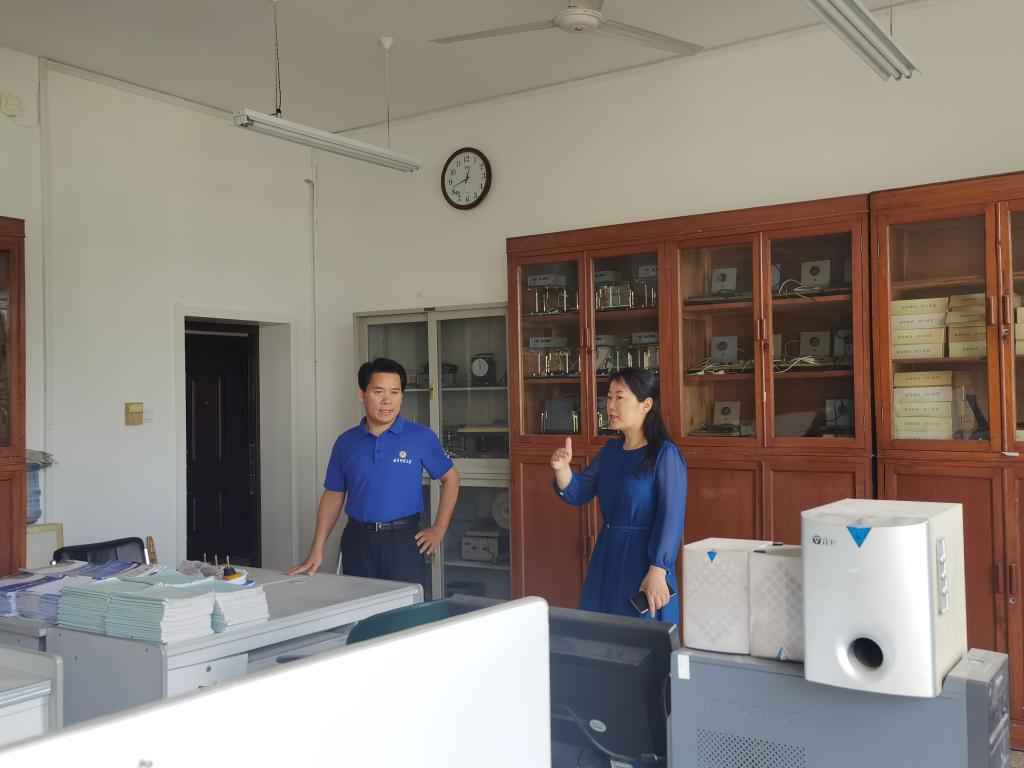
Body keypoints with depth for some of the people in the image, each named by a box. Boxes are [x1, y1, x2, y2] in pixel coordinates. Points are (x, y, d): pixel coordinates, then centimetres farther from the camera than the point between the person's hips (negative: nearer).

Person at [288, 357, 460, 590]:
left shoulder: (421, 437, -2)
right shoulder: (346, 442, 6)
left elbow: (450, 478, 9)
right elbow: (333, 496, 10)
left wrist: (439, 529, 2)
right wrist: (316, 551, 4)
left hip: (403, 539, -2)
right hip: (357, 541, 3)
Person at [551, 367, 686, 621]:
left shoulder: (664, 454, -14)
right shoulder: (611, 450, 9)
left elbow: (671, 518, -18)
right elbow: (578, 493, 11)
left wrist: (657, 572, -24)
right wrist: (562, 469, -9)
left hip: (642, 557, -7)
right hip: (607, 556, 7)